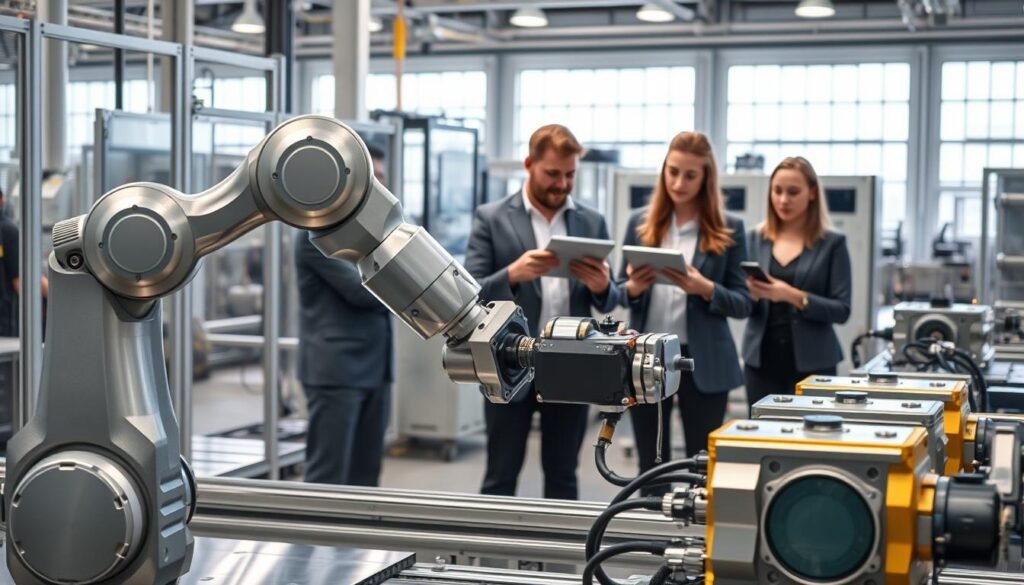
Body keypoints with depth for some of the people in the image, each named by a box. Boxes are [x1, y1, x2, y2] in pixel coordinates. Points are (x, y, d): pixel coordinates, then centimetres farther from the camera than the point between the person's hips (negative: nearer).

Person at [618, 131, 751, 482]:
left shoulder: (728, 229, -1)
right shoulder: (641, 222, 6)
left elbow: (743, 304, -2)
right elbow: (619, 291, 10)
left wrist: (705, 289, -20)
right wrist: (633, 288, -13)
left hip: (703, 362, -2)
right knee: (650, 468, 10)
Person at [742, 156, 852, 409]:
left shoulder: (832, 243, -1)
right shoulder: (756, 239, 8)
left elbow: (841, 310, -7)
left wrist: (794, 296, -20)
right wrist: (751, 293, -14)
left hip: (811, 363, -3)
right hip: (761, 361, 3)